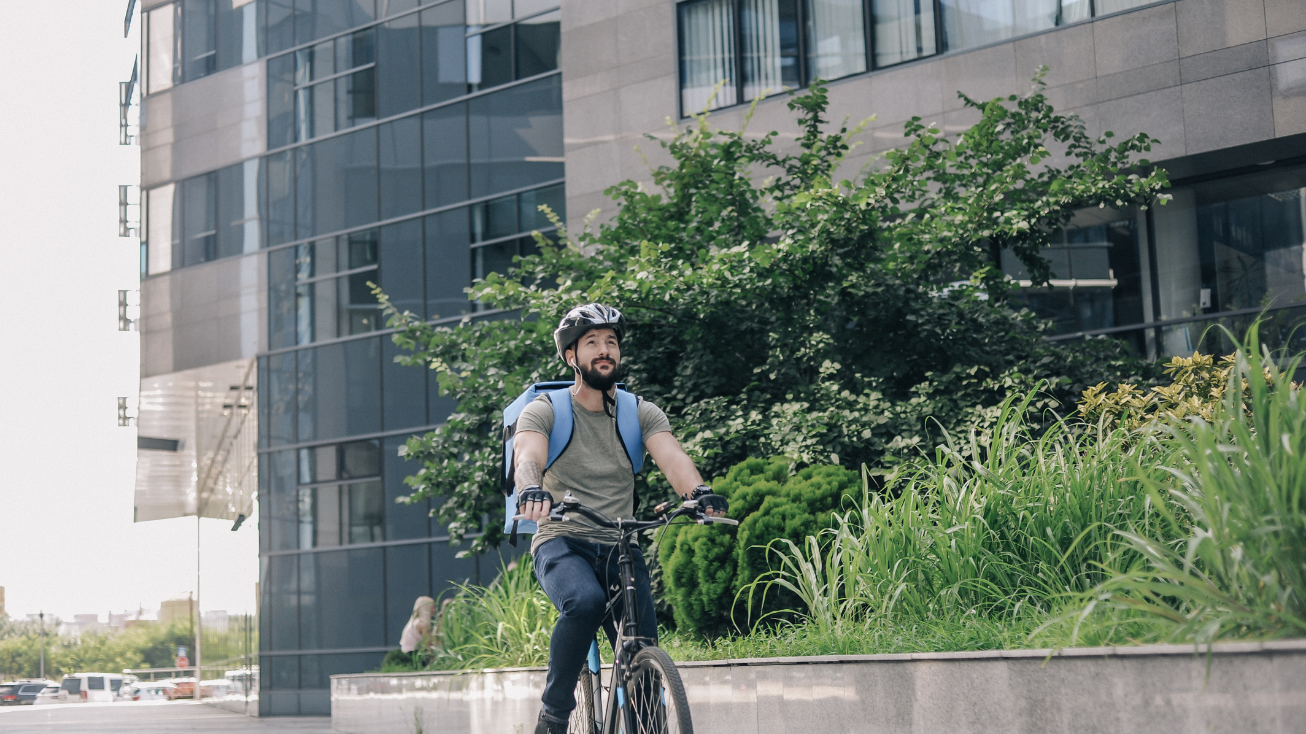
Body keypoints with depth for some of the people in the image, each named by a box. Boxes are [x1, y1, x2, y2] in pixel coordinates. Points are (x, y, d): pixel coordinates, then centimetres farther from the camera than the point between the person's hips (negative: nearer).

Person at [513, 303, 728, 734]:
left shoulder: (642, 413, 7)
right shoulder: (543, 411, 0)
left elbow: (672, 457, -11)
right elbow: (528, 457, -20)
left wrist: (698, 492, -34)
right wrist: (532, 490, -44)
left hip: (620, 547, 3)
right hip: (562, 543, -3)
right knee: (586, 602, -35)